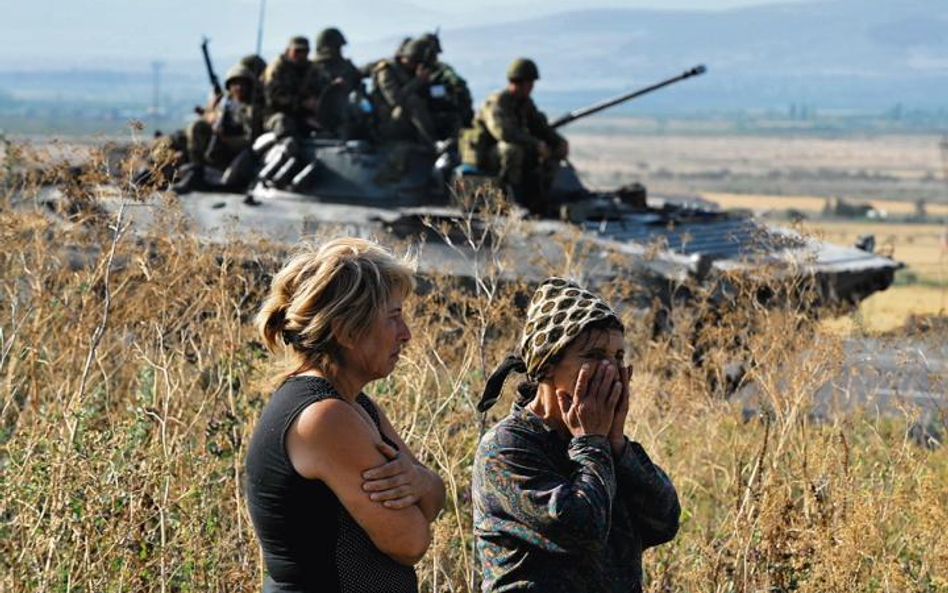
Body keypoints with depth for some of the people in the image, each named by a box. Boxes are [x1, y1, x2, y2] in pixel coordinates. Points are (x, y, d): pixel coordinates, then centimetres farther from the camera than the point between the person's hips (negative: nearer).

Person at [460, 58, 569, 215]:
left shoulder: (526, 103, 6)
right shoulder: (497, 102, -22)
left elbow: (540, 127, 14)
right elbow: (503, 131, -39)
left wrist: (560, 141, -7)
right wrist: (536, 144, -39)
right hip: (483, 156, -9)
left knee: (554, 151, -2)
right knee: (513, 148, -40)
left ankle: (537, 201, -4)